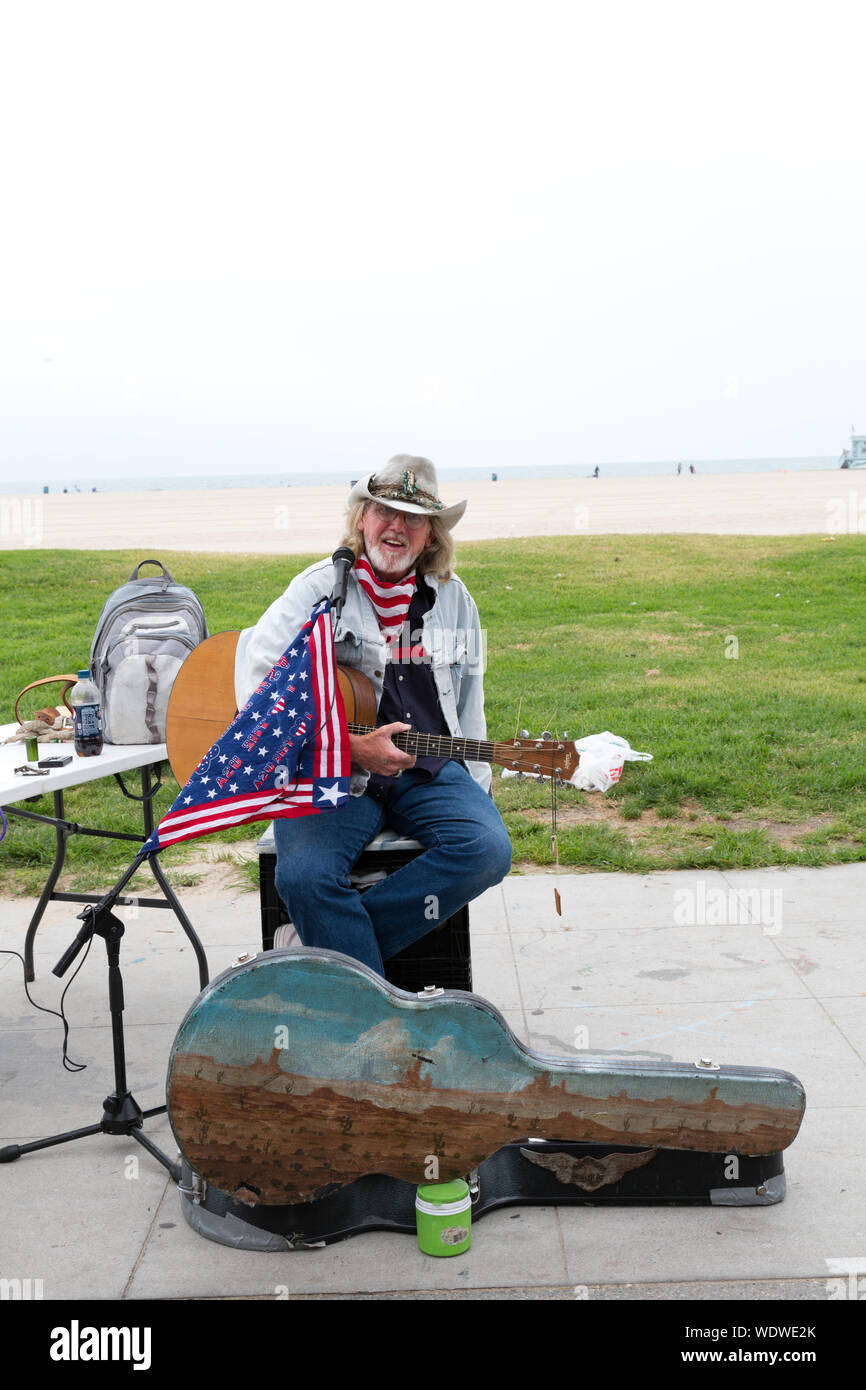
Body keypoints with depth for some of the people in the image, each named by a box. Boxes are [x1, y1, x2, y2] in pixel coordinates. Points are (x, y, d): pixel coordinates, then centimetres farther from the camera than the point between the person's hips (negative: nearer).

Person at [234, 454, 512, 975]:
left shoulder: (453, 597, 12)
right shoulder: (321, 588, -2)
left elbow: (468, 702, 20)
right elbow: (255, 676, -16)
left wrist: (475, 789, 10)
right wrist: (351, 746, -22)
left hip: (429, 770, 3)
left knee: (488, 850, -24)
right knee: (303, 876, -29)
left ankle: (326, 942, -17)